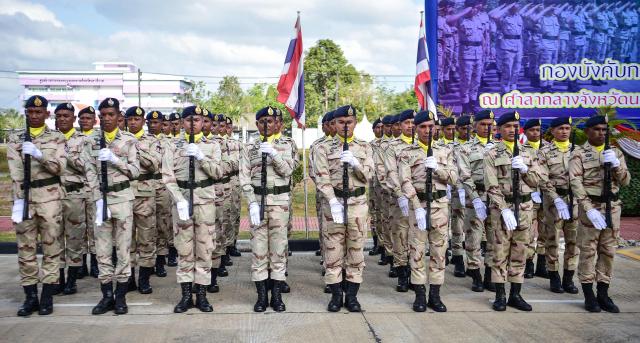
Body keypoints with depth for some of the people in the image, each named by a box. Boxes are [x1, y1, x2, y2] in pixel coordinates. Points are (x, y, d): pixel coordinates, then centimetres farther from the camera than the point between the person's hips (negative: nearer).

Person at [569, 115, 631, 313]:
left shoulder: (615, 152, 11)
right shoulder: (579, 154, -2)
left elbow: (625, 181, 5)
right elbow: (576, 184, -10)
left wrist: (616, 164, -14)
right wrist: (589, 209, -20)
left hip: (613, 207, 4)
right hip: (590, 206, -4)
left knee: (608, 251, 7)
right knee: (588, 252, -1)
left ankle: (603, 294, 15)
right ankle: (589, 296, 6)